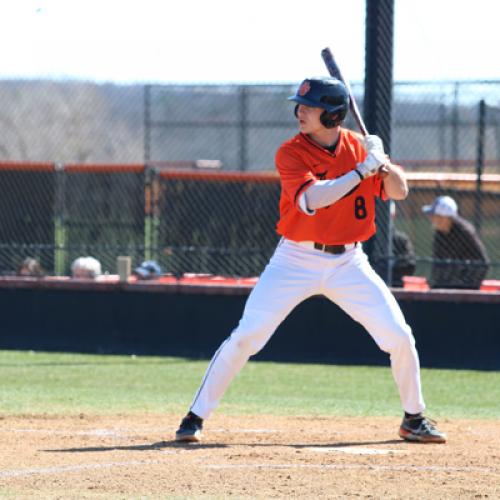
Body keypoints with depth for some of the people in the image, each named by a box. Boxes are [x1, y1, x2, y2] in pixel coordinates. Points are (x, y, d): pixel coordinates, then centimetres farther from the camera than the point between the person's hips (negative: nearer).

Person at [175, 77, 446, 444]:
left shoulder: (360, 147, 1)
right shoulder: (291, 153, -11)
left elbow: (399, 192, 5)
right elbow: (310, 200, -27)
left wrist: (383, 163, -16)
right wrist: (362, 170, -29)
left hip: (349, 261, 3)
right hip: (297, 260, -3)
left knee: (400, 337, -3)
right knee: (245, 337, -10)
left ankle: (414, 419, 18)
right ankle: (196, 416, 0)